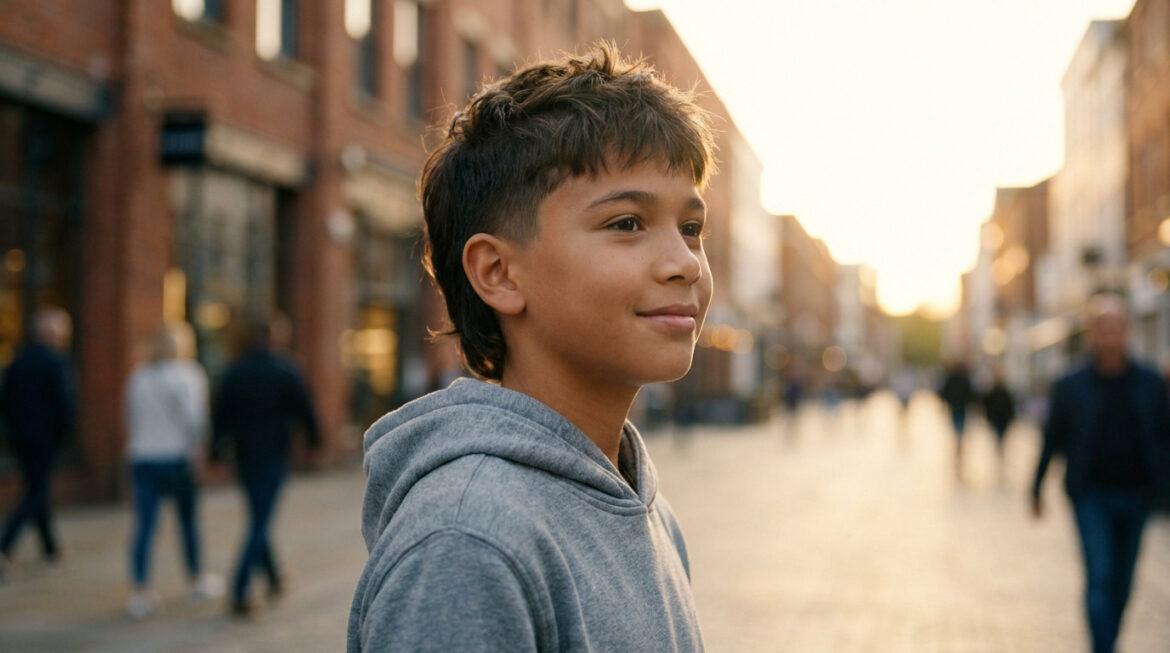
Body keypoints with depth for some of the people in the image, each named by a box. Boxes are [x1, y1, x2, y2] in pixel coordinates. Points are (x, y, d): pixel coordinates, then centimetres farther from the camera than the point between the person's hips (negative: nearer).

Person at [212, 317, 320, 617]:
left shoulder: (234, 372, 3)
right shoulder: (286, 371, -7)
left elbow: (220, 415, 2)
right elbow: (304, 409, -4)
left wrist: (217, 451, 7)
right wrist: (314, 440, 11)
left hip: (245, 454, 4)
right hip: (275, 454, -4)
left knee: (259, 517, 20)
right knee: (260, 522, -5)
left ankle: (273, 578, 30)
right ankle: (240, 592, -14)